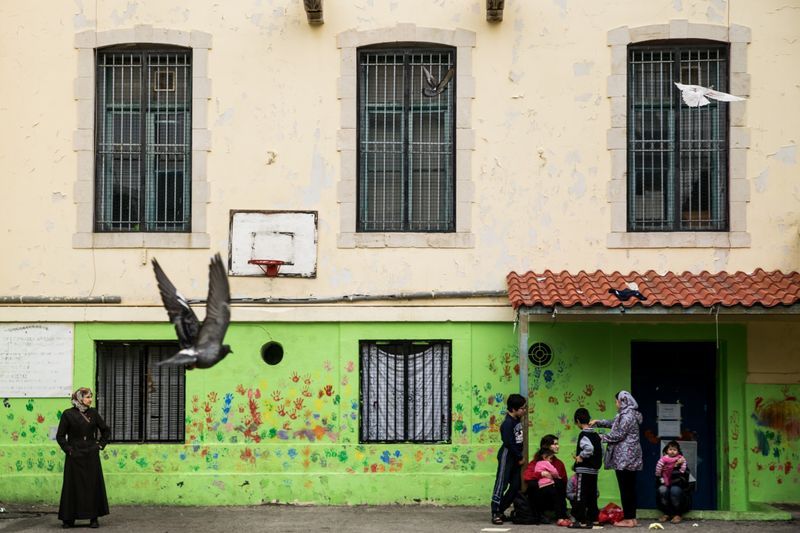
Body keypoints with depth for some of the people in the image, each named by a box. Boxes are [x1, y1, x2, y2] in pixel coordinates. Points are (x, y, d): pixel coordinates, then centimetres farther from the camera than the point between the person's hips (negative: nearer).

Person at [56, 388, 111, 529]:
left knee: (93, 485, 2)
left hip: (91, 456, 3)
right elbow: (60, 436, 0)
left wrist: (100, 445, 6)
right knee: (73, 487, 0)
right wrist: (68, 449, -8)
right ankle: (69, 518, 8)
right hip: (75, 456, -3)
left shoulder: (93, 413, 7)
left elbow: (106, 431, 16)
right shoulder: (68, 414, -3)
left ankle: (93, 518, 8)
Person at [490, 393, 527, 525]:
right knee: (501, 484, -6)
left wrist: (520, 456, 7)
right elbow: (509, 444, -21)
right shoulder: (507, 423, -18)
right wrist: (520, 458, -12)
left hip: (516, 458, 9)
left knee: (515, 486, 8)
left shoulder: (518, 420, 8)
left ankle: (500, 510, 16)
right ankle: (495, 513, -4)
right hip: (507, 456, -9)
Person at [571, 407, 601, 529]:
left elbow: (589, 448, -29)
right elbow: (601, 450, 14)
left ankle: (581, 521, -6)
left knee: (580, 496, -5)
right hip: (594, 470, 8)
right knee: (592, 495, 14)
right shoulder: (596, 435, 12)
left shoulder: (583, 434, -13)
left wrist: (581, 456, -15)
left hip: (584, 470, -8)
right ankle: (593, 518, 19)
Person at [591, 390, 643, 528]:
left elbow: (618, 435, -17)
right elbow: (613, 423, 32)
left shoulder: (627, 416, -14)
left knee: (625, 488, -7)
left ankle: (628, 519, -7)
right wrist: (597, 422, 24)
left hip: (624, 457, -10)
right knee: (630, 487, 10)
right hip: (630, 457, 10)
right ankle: (632, 518, 12)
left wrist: (601, 437, -6)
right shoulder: (627, 415, 18)